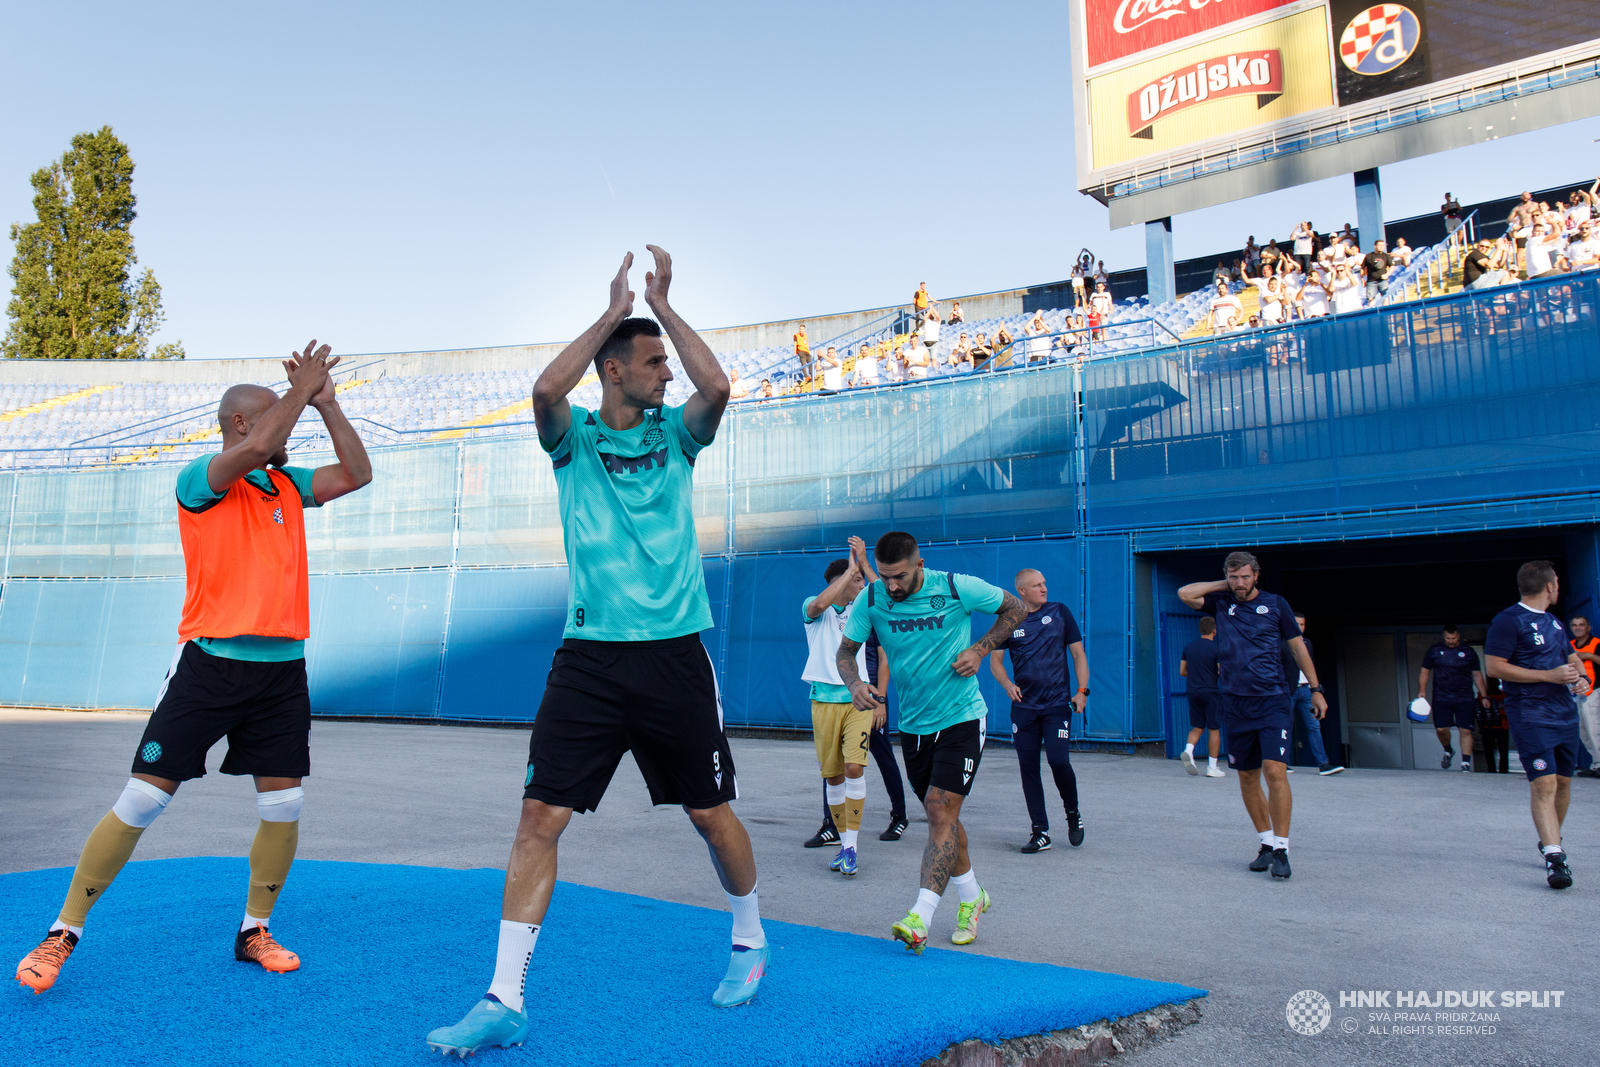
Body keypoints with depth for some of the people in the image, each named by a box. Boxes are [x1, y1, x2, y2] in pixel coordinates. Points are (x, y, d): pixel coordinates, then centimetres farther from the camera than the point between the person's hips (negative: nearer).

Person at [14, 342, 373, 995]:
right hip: (210, 663, -5)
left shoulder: (288, 486, 14)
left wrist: (326, 402, 6)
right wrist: (301, 388, -10)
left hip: (281, 670, 5)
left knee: (284, 805, 4)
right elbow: (254, 448, -22)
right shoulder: (199, 480, -4)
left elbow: (357, 474, 10)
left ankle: (254, 931, 22)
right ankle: (64, 934, 15)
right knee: (142, 800, -2)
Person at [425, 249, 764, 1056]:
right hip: (589, 654, 0)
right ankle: (505, 1000, 5)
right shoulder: (573, 438, 5)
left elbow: (716, 387, -12)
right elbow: (547, 391, -16)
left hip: (675, 652, 1)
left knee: (710, 813, 9)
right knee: (539, 815, -6)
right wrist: (613, 310, -6)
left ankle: (749, 943, 34)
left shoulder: (676, 433, 8)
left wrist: (663, 303, -2)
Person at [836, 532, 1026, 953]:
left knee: (941, 812, -15)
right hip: (913, 724, 4)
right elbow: (845, 650, 1)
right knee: (942, 815, 14)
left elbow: (1015, 608, 1)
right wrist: (854, 683, -20)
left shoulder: (958, 588, -14)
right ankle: (971, 896, 34)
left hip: (961, 717, -4)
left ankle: (919, 919, -17)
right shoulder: (871, 598, -7)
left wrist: (980, 650, -11)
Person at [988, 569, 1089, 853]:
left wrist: (1082, 690, -5)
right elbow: (995, 660, 8)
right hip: (1023, 705, 2)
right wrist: (1007, 685, -11)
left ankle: (1073, 814, 15)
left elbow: (1078, 653, 6)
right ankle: (1040, 832, 12)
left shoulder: (1059, 612, 4)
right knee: (1028, 768, 2)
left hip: (1057, 702, -2)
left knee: (1059, 760, -13)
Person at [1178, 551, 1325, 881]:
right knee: (1247, 777, 8)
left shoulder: (1275, 604, 4)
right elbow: (1185, 593, -2)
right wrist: (1224, 586, 4)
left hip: (1272, 702, -3)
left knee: (1275, 771, -15)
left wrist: (1315, 689, 10)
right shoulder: (1221, 604, 9)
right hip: (1236, 703, 3)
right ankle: (1266, 843, 21)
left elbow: (1298, 647, 10)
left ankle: (1281, 849, -6)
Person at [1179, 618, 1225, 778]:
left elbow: (1182, 672, 11)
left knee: (1197, 727, 13)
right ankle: (1212, 767, 4)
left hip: (1193, 692, 5)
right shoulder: (1215, 648, -9)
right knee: (1214, 729, 3)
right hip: (1211, 692, -5)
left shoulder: (1188, 647, 8)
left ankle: (1188, 750, -13)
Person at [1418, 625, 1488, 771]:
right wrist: (1422, 690, -4)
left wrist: (1484, 696, 7)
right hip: (1441, 697, 0)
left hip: (1465, 698, 0)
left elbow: (1477, 675, 12)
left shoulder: (1469, 652, 7)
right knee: (1441, 728, -4)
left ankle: (1466, 764, 0)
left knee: (1466, 731, -5)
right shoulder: (1434, 650, 6)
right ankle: (1448, 751, 26)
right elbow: (1425, 671, 9)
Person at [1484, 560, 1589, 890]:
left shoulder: (1553, 622, 18)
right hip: (1531, 717, -8)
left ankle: (1550, 842, 30)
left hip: (1565, 714, 8)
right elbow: (1494, 666, -16)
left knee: (1563, 782, 13)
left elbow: (1572, 656, 31)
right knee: (1544, 784, -15)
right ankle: (1554, 857, -17)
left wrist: (1581, 678, 8)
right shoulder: (1508, 620, -10)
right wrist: (1550, 675, -15)